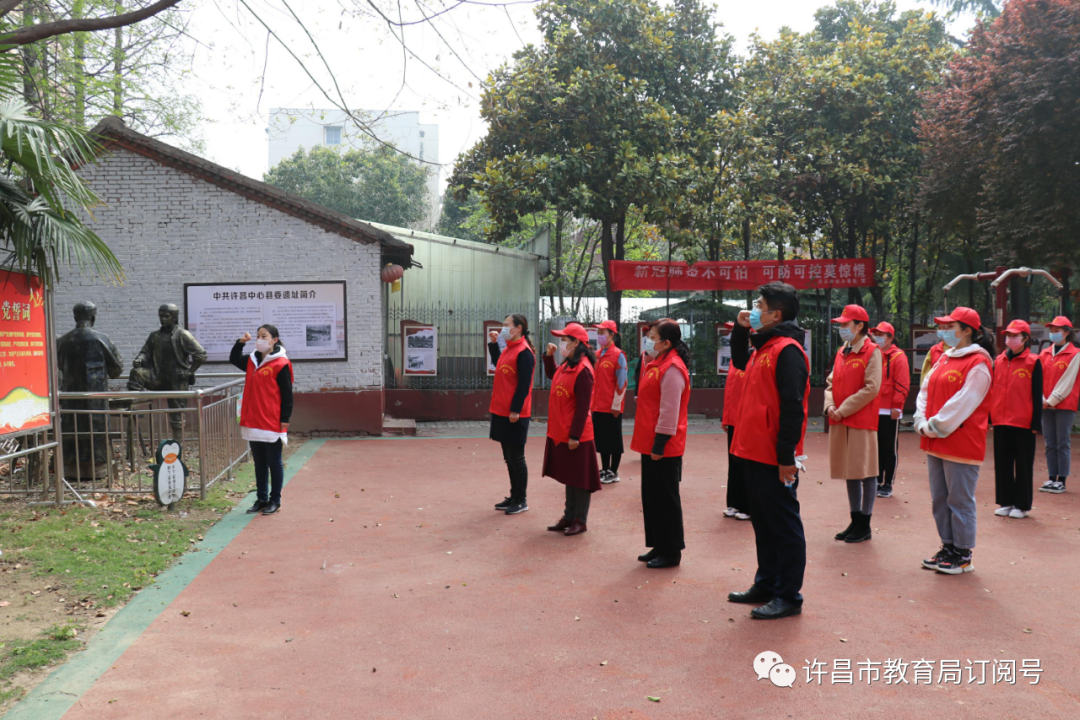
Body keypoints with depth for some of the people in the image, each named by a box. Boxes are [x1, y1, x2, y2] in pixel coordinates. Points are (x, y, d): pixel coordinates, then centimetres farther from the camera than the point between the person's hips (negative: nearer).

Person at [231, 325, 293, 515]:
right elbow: (234, 359, 27)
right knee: (259, 464, 13)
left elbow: (287, 394, -10)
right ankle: (261, 499, 22)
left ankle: (275, 500, 14)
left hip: (272, 424, -7)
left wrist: (285, 419, -13)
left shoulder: (281, 364, -10)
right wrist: (241, 342, 9)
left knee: (274, 463, 5)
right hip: (253, 423, 7)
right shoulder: (252, 361, 10)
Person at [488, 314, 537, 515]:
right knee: (509, 457, 15)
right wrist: (493, 344, 19)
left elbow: (523, 385, -19)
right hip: (502, 412, 9)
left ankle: (521, 501, 10)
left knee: (516, 457, -1)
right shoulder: (508, 349, 12)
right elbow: (498, 364, 31)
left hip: (514, 415, -9)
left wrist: (515, 410, -20)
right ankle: (514, 496, 25)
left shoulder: (524, 352, -15)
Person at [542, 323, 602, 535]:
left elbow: (583, 407, -20)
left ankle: (580, 521, 15)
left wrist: (575, 436, -19)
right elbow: (551, 375, 30)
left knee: (579, 479, 4)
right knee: (568, 477, 17)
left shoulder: (583, 370, -19)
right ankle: (569, 517, 28)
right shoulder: (567, 365, 8)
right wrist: (549, 356, 13)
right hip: (561, 433, 9)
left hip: (576, 436, -9)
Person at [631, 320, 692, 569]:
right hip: (650, 444, 10)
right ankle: (659, 546, 25)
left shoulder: (672, 368, -17)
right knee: (652, 496, 15)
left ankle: (671, 552, 11)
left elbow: (669, 411, -21)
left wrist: (660, 444, -20)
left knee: (665, 498, 0)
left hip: (664, 447, -10)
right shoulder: (657, 364, 13)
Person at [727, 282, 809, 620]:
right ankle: (766, 585, 29)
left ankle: (788, 596, 10)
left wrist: (786, 456, -22)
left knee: (783, 525, 1)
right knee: (763, 522, 18)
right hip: (754, 452, 10)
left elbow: (792, 407, -21)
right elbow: (740, 362, 35)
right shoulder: (764, 347, 13)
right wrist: (740, 330, 17)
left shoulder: (787, 350, -16)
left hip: (773, 457, -10)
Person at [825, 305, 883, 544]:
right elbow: (831, 382, 16)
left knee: (865, 472, 1)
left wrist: (843, 410, -15)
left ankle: (865, 525, 10)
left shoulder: (871, 351, -9)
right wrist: (830, 405, -3)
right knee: (849, 471, 12)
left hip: (862, 421, -7)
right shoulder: (842, 352, 13)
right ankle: (855, 521, 22)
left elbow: (871, 388, -15)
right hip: (840, 421, 7)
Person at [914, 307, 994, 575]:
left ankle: (963, 555, 11)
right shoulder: (944, 359, 14)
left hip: (961, 444, -8)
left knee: (959, 501, 0)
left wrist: (935, 427, -14)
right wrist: (922, 423, -3)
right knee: (940, 499, 15)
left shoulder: (978, 363, -12)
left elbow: (963, 403, -17)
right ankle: (948, 547, 26)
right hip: (935, 443, 8)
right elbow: (925, 391, 11)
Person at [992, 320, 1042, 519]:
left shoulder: (1033, 362, -4)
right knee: (1002, 463, 9)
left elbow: (1037, 395, -5)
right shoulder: (999, 361, 7)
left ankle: (1022, 505, 14)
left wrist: (1036, 423, -8)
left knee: (1023, 465, 5)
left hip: (1023, 423, -4)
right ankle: (1006, 502, 20)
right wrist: (990, 417, 8)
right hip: (1001, 422, 4)